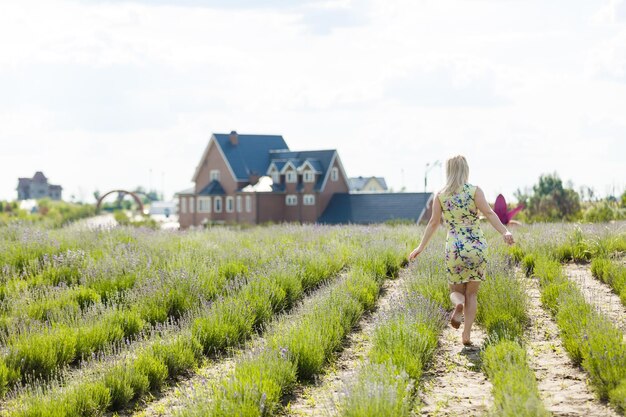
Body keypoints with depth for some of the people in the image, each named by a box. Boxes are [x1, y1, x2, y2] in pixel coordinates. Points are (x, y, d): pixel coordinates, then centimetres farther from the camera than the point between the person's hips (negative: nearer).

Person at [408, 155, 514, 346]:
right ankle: (466, 334, -1)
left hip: (454, 248, 1)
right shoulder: (475, 191, -2)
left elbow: (433, 223, 4)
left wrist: (421, 247, 14)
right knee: (471, 293, 12)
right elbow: (488, 213, -16)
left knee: (456, 291, 16)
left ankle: (458, 304, -21)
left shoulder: (440, 195, 3)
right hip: (476, 247, -1)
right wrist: (505, 232, -27)